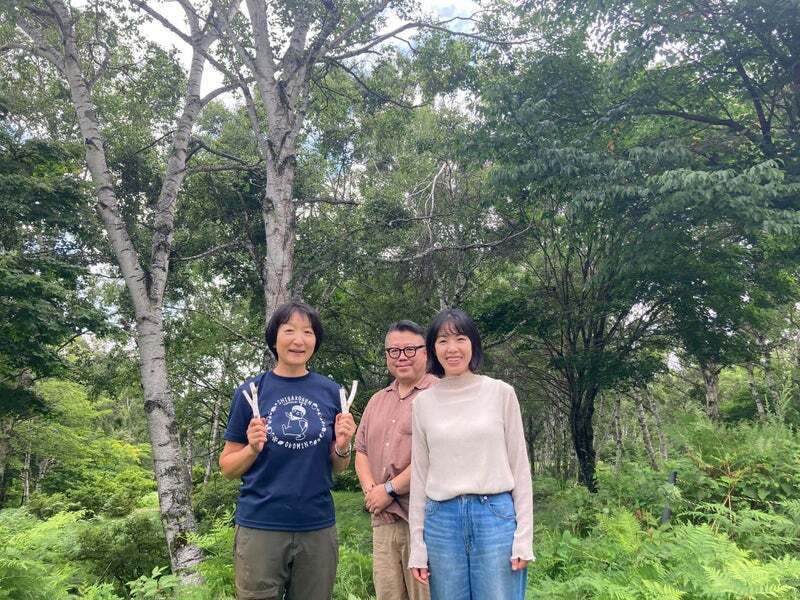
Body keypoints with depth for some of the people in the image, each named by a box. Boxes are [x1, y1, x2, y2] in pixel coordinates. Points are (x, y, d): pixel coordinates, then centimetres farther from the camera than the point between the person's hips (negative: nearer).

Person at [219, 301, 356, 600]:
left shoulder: (329, 391, 1)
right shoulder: (251, 391, -4)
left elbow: (337, 466, 9)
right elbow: (227, 467, 2)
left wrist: (342, 447, -12)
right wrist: (253, 449, -17)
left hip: (319, 527, 2)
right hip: (260, 527, -2)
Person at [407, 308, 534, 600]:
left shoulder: (501, 393, 0)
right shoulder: (423, 402, 5)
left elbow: (520, 466, 2)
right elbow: (419, 475, 8)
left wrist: (524, 536, -3)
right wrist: (417, 546, 7)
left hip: (495, 516, -2)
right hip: (442, 520, 2)